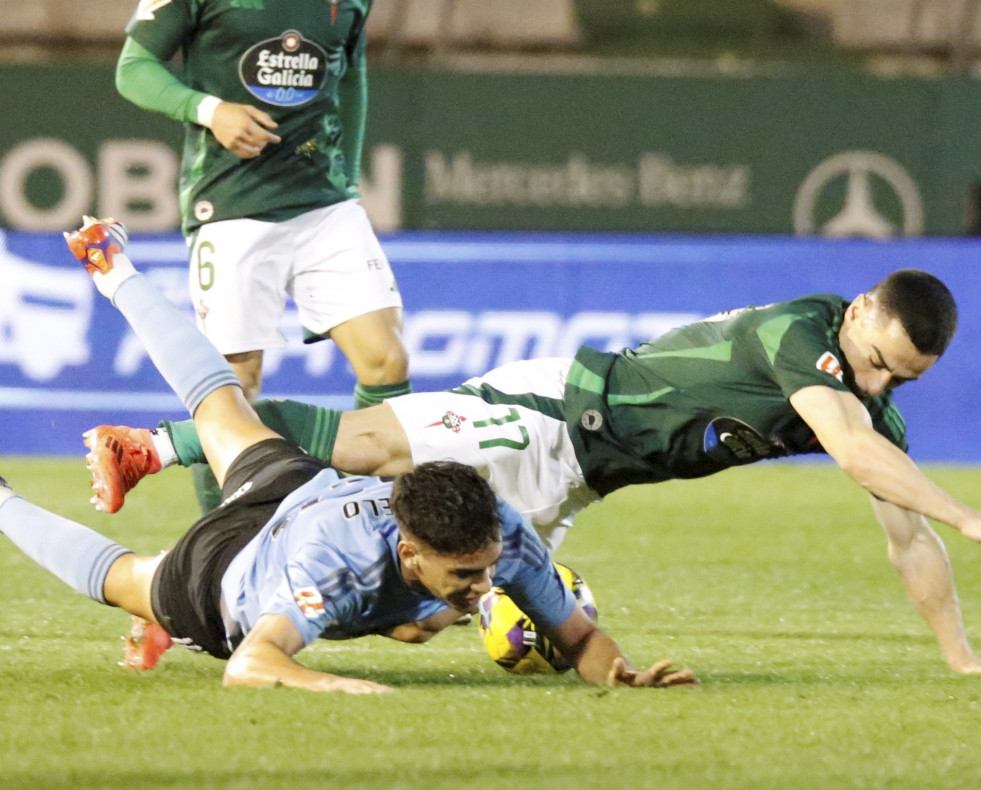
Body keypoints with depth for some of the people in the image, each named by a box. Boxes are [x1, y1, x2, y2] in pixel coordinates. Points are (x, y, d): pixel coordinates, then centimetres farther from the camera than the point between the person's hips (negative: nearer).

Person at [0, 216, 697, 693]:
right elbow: (249, 666, -61)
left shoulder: (501, 534, -38)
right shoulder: (340, 562, -52)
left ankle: (115, 270, 55)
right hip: (218, 579, -6)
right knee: (116, 575, 27)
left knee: (221, 406, 33)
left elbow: (580, 637, -27)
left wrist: (623, 673, -49)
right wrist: (329, 686, -79)